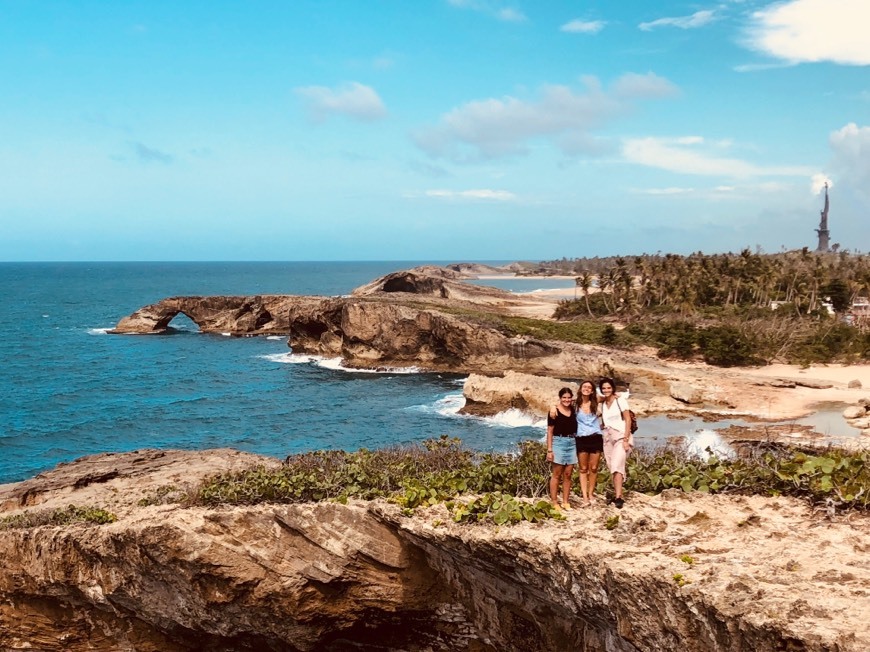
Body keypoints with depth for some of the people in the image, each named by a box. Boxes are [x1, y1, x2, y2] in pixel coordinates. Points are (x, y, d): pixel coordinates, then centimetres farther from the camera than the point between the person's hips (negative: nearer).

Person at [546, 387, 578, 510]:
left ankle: (565, 502, 13)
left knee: (568, 474, 7)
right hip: (558, 442, -5)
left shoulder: (573, 409, 7)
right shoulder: (554, 411, -6)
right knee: (556, 474, -2)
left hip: (571, 443, 5)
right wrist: (549, 450, -10)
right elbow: (550, 431, -6)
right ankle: (554, 502, 2)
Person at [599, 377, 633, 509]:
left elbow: (628, 420, -7)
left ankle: (618, 497, -26)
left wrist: (626, 440, -13)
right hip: (608, 438, 6)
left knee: (617, 465, -20)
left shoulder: (620, 401, -4)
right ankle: (618, 495, 10)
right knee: (613, 468, 4)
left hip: (621, 436, -6)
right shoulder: (603, 404, 12)